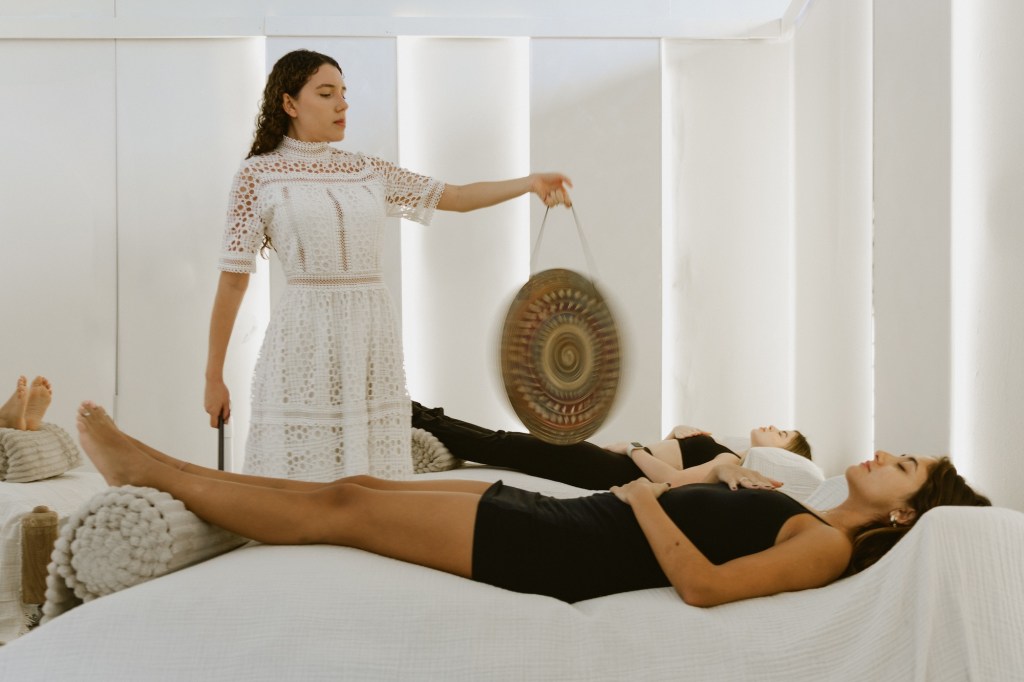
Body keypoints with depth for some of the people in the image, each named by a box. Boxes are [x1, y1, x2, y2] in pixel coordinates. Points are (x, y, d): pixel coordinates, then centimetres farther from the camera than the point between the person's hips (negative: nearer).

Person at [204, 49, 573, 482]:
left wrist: (529, 183, -5)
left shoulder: (369, 171, 13)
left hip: (374, 334, 4)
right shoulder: (259, 174, 1)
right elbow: (233, 279, -1)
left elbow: (458, 197, 11)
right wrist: (214, 375, -1)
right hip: (306, 336, -4)